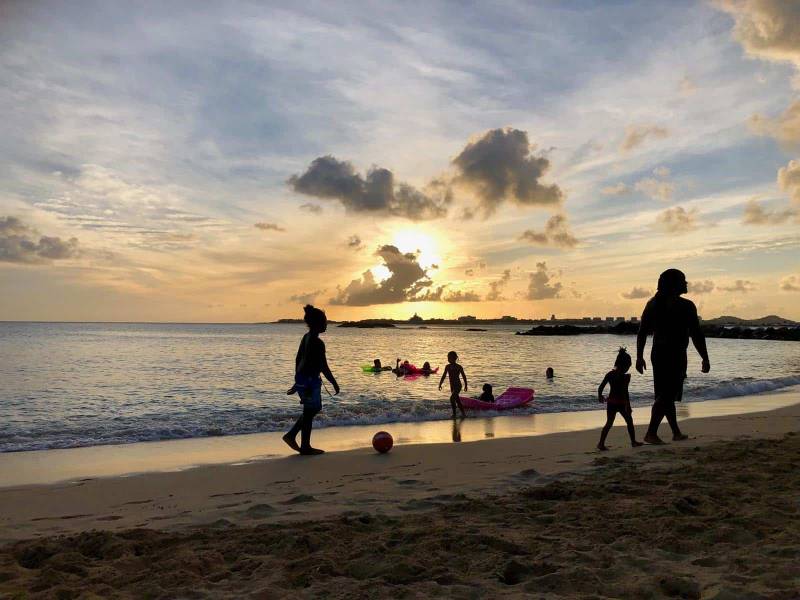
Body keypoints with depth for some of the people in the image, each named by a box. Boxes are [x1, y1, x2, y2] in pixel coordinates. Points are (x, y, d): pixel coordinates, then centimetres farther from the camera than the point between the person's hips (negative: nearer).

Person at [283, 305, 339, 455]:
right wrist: (334, 383, -11)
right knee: (309, 412, 2)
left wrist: (297, 381, 24)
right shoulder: (317, 342, -20)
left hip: (302, 378, 10)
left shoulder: (306, 337, 9)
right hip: (310, 380, -10)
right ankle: (305, 447, 14)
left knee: (314, 408, 21)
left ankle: (291, 435, 21)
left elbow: (298, 359, 16)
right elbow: (323, 366, -20)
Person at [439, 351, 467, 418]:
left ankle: (454, 413, -10)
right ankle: (463, 413, 22)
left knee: (452, 398, -18)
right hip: (452, 386, 6)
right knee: (457, 400, 12)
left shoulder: (459, 367, -8)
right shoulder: (448, 367, 5)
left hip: (458, 386, -6)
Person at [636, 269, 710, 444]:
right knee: (666, 396, -5)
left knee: (666, 395, 15)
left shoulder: (653, 303, 7)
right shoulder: (686, 306, -9)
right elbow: (697, 335, -10)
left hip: (657, 353, 7)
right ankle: (651, 433, -10)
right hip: (676, 355, -7)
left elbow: (642, 332, 7)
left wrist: (639, 357, 11)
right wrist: (705, 359, -2)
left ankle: (677, 433, 26)